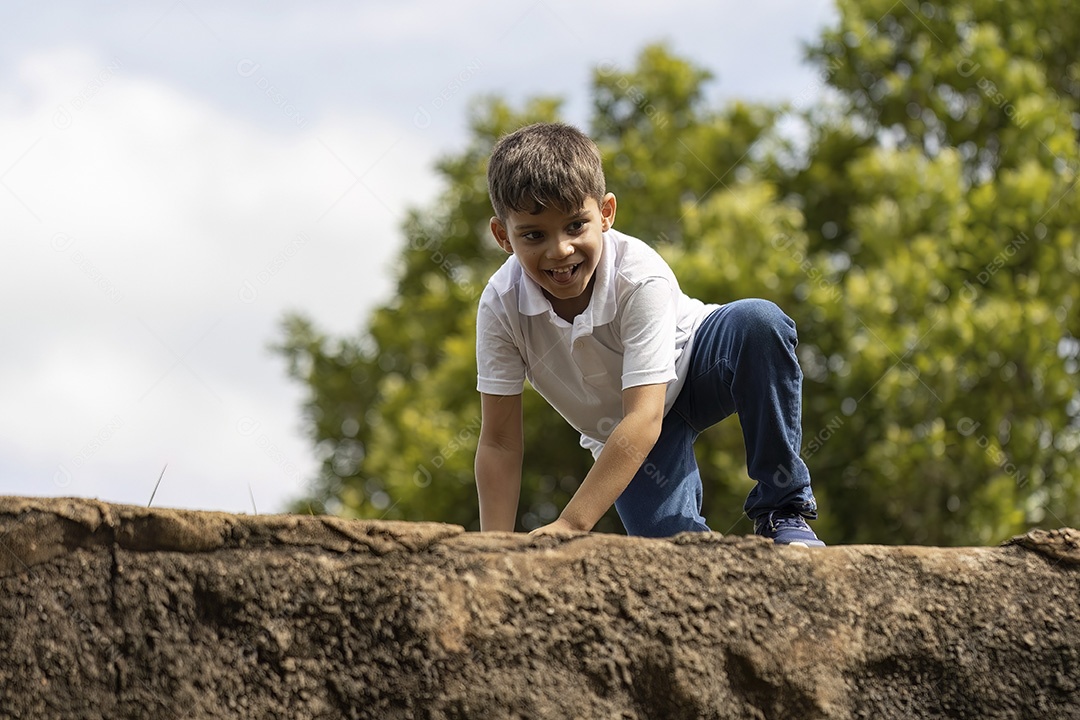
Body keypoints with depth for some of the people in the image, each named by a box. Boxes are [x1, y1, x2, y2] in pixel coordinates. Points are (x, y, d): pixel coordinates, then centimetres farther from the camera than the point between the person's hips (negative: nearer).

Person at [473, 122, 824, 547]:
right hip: (619, 434, 2)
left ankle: (783, 509, -23)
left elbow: (644, 419, -40)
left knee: (758, 322, -35)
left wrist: (570, 524, -46)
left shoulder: (641, 278, -34)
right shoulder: (501, 306, -25)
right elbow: (500, 444, -20)